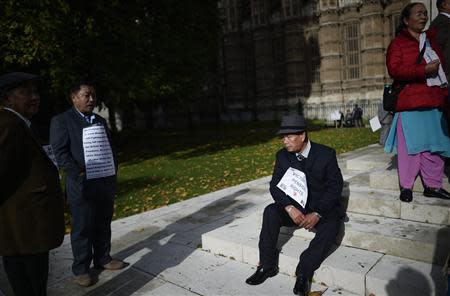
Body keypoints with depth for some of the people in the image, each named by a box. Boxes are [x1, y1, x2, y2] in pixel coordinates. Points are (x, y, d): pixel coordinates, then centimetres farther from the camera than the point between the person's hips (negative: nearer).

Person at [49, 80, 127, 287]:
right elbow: (60, 153, -10)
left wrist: (113, 175, 9)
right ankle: (80, 269, 18)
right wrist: (79, 175, -17)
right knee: (82, 228, 4)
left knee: (103, 225, 15)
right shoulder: (61, 121, -3)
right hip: (81, 185, -6)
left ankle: (103, 259, 30)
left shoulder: (100, 121, 16)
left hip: (105, 183, 6)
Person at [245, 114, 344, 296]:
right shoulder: (282, 156, -3)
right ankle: (267, 266, -15)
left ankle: (304, 272, -23)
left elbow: (335, 186, -12)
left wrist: (317, 213, -24)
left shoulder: (326, 154, -11)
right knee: (270, 212, -24)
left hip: (322, 207, -2)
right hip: (295, 206, 3)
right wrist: (289, 207, -24)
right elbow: (275, 185, -5)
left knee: (331, 225, -33)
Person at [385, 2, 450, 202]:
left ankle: (433, 185, 15)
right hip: (410, 102, -5)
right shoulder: (398, 43, 3)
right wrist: (424, 70, -17)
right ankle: (406, 187, 5)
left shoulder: (433, 38, 21)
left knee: (433, 145, 6)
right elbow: (394, 69, -11)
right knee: (410, 145, -4)